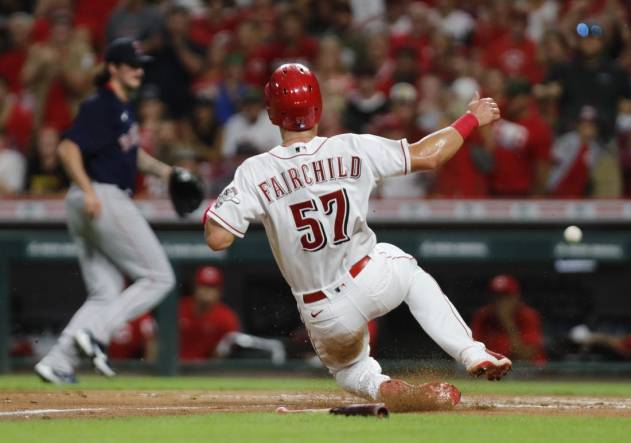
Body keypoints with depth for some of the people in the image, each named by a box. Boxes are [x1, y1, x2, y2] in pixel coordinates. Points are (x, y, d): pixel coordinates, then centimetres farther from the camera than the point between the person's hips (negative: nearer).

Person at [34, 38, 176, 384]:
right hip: (105, 199, -10)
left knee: (105, 295, 10)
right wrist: (88, 191, -33)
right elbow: (68, 148, -22)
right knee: (159, 277, -5)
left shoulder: (122, 107, 18)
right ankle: (96, 333, -14)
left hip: (91, 204, 10)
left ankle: (57, 362, 0)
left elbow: (132, 153, 32)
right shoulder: (100, 106, -12)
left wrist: (162, 170, 16)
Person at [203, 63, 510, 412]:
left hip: (325, 317, 0)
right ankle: (473, 354, 19)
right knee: (410, 271, 36)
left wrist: (209, 211, 7)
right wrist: (472, 119, 13)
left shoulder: (254, 173, -12)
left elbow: (217, 239, -17)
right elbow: (427, 155, -3)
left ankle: (383, 389, -6)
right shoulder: (351, 150, -9)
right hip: (373, 282, 0)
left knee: (348, 368, 31)